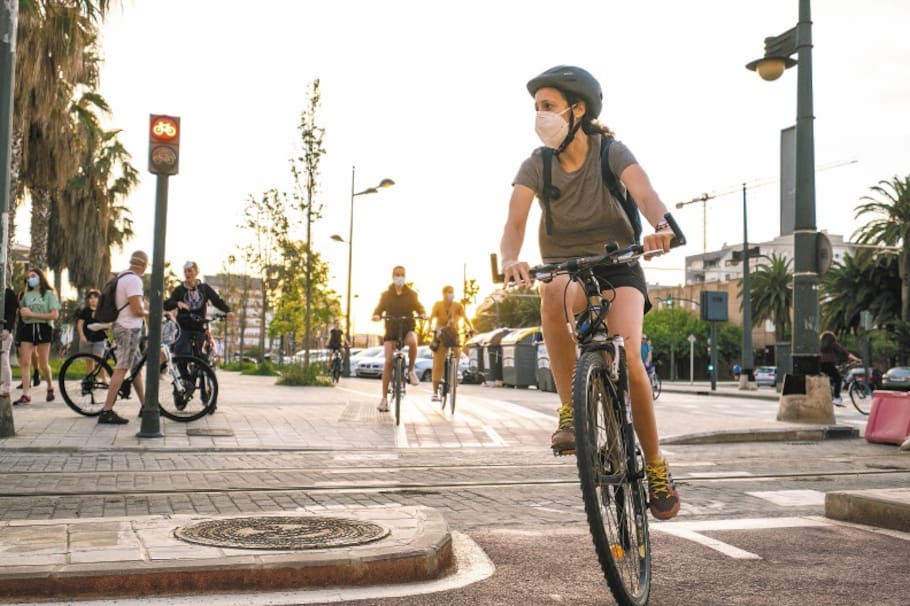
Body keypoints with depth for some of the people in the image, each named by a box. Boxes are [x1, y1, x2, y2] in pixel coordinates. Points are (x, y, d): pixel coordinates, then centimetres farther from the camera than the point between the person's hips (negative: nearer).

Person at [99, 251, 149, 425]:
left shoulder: (122, 277, 13)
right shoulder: (134, 280, -17)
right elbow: (137, 310, -20)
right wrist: (150, 313, -2)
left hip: (122, 326, 11)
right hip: (129, 329, -10)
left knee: (137, 367, 16)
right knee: (121, 370, -11)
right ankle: (106, 412, -14)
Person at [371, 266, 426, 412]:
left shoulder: (411, 294, 4)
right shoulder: (386, 295, 5)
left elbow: (419, 307, 0)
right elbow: (379, 309, 1)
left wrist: (422, 314, -23)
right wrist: (376, 316, -23)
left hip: (407, 328, -1)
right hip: (391, 330, 1)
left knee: (412, 341, -37)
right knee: (388, 361, -11)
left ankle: (411, 371, -13)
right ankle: (384, 398, -5)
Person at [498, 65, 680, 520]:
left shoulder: (612, 153, -8)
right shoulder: (537, 165, -4)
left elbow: (646, 195, -26)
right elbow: (514, 223, -17)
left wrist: (660, 228, -49)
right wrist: (511, 260, -40)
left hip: (619, 269, -1)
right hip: (567, 272, 1)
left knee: (626, 353, -26)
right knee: (552, 291, -37)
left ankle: (656, 465, -4)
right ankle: (570, 410, -27)